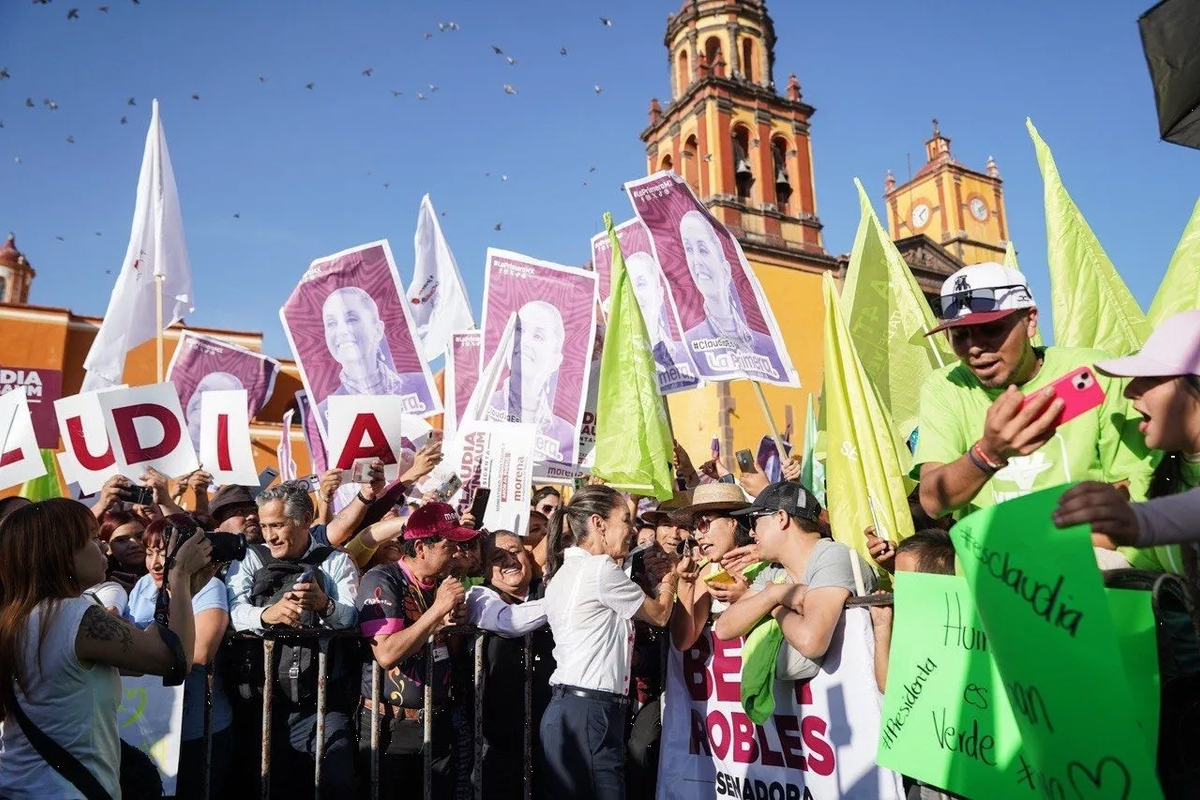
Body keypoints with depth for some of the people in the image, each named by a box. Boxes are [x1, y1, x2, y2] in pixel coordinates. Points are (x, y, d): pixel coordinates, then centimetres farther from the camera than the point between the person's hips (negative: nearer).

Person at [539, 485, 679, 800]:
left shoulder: (564, 572, 16)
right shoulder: (600, 569, -13)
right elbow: (659, 615, 0)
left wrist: (654, 579, 14)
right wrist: (670, 577, 18)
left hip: (566, 708, 10)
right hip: (589, 713, -10)